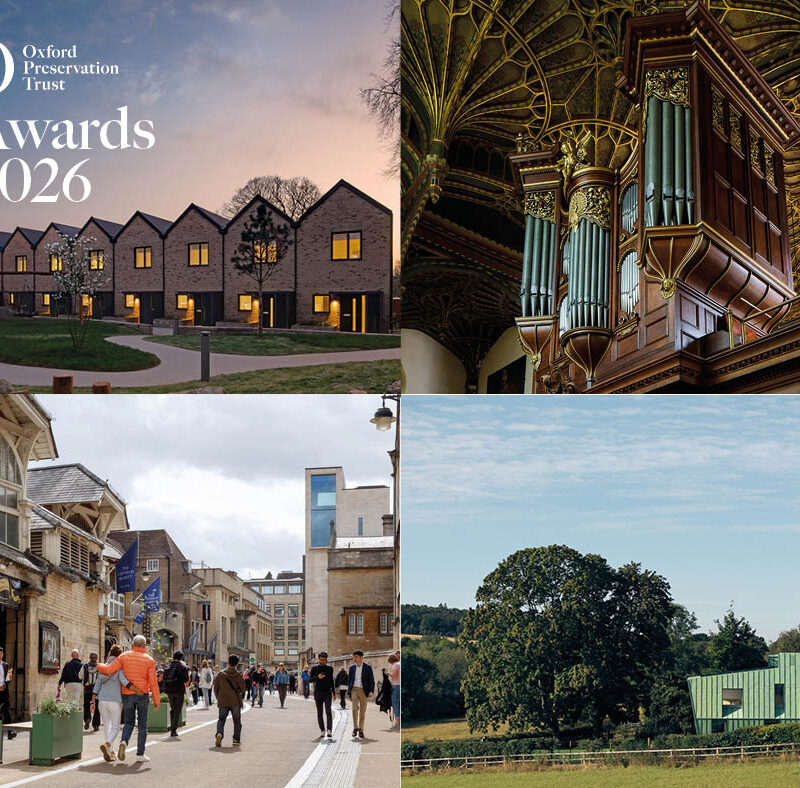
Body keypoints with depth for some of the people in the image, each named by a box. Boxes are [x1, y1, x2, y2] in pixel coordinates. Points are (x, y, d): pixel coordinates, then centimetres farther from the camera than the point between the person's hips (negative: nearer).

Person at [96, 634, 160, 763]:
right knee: (142, 725, 10)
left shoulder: (124, 656, -2)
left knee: (129, 723, 14)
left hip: (127, 695, 1)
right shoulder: (149, 660, -5)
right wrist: (157, 700, -2)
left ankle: (124, 741, -15)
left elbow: (108, 670, -7)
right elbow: (153, 682, -8)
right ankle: (140, 754, 8)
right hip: (143, 695, -1)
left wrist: (99, 665, 14)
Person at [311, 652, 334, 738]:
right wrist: (317, 677, -17)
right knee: (319, 712, 5)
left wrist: (333, 692, 15)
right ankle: (322, 731, 13)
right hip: (318, 692, 1)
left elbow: (331, 680, 15)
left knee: (328, 711, -15)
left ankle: (329, 730, -24)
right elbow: (311, 679, 1)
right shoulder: (314, 668, 4)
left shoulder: (329, 668, 9)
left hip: (327, 692, -1)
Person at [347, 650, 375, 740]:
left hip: (364, 691, -1)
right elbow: (349, 681, 13)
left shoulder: (367, 668, 0)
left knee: (362, 711, 2)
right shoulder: (352, 668, 8)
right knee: (355, 708, -16)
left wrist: (371, 691, -16)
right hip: (354, 690, 1)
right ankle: (355, 728, -8)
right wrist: (349, 693, 8)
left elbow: (371, 681, -1)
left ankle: (361, 730, 9)